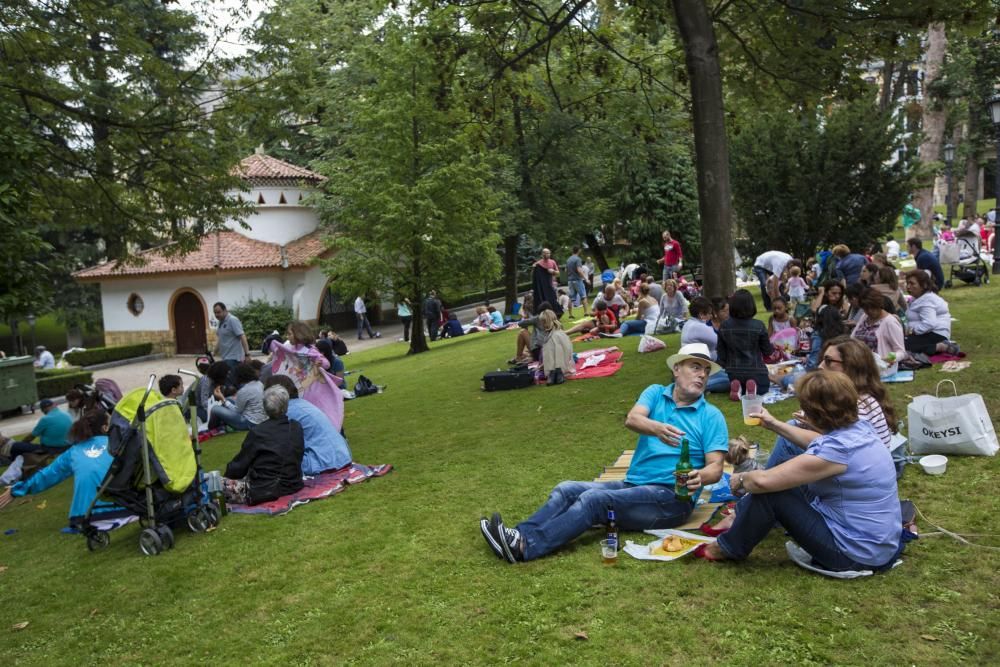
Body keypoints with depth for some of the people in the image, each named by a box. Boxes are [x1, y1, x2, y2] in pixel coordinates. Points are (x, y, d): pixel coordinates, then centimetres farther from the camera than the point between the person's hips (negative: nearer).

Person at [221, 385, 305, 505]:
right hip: (293, 486, 6)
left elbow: (240, 465, -2)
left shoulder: (258, 433, -11)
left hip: (263, 492, -5)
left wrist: (228, 474, 17)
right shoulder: (297, 428, 2)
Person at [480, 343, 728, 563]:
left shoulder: (711, 416, 3)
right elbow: (631, 419, -10)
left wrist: (699, 478, -29)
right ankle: (519, 536, -27)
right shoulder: (656, 393, 11)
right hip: (633, 485, 5)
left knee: (594, 498, -27)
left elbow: (715, 468, -4)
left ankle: (525, 547, -37)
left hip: (673, 497, -5)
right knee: (566, 490, -12)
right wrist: (656, 428, -34)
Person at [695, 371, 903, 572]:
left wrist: (740, 480, -5)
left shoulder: (837, 449, -29)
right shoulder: (859, 427, -3)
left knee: (767, 493, -10)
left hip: (858, 556, -9)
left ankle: (729, 548, 12)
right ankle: (742, 522, 34)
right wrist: (775, 424, 26)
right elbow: (817, 443, 21)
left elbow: (762, 480, -27)